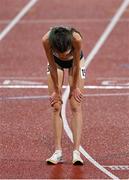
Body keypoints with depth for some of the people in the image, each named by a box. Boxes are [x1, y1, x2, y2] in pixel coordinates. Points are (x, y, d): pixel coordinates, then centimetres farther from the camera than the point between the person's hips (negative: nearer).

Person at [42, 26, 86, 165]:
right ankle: (58, 151, -5)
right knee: (56, 107, -5)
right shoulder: (46, 40, -38)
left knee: (76, 106, -9)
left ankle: (76, 151, -15)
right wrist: (56, 90, -13)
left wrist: (74, 87, -13)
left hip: (75, 62, -1)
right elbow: (52, 66, -23)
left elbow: (76, 65, -25)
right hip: (56, 63, 1)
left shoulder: (76, 39, -42)